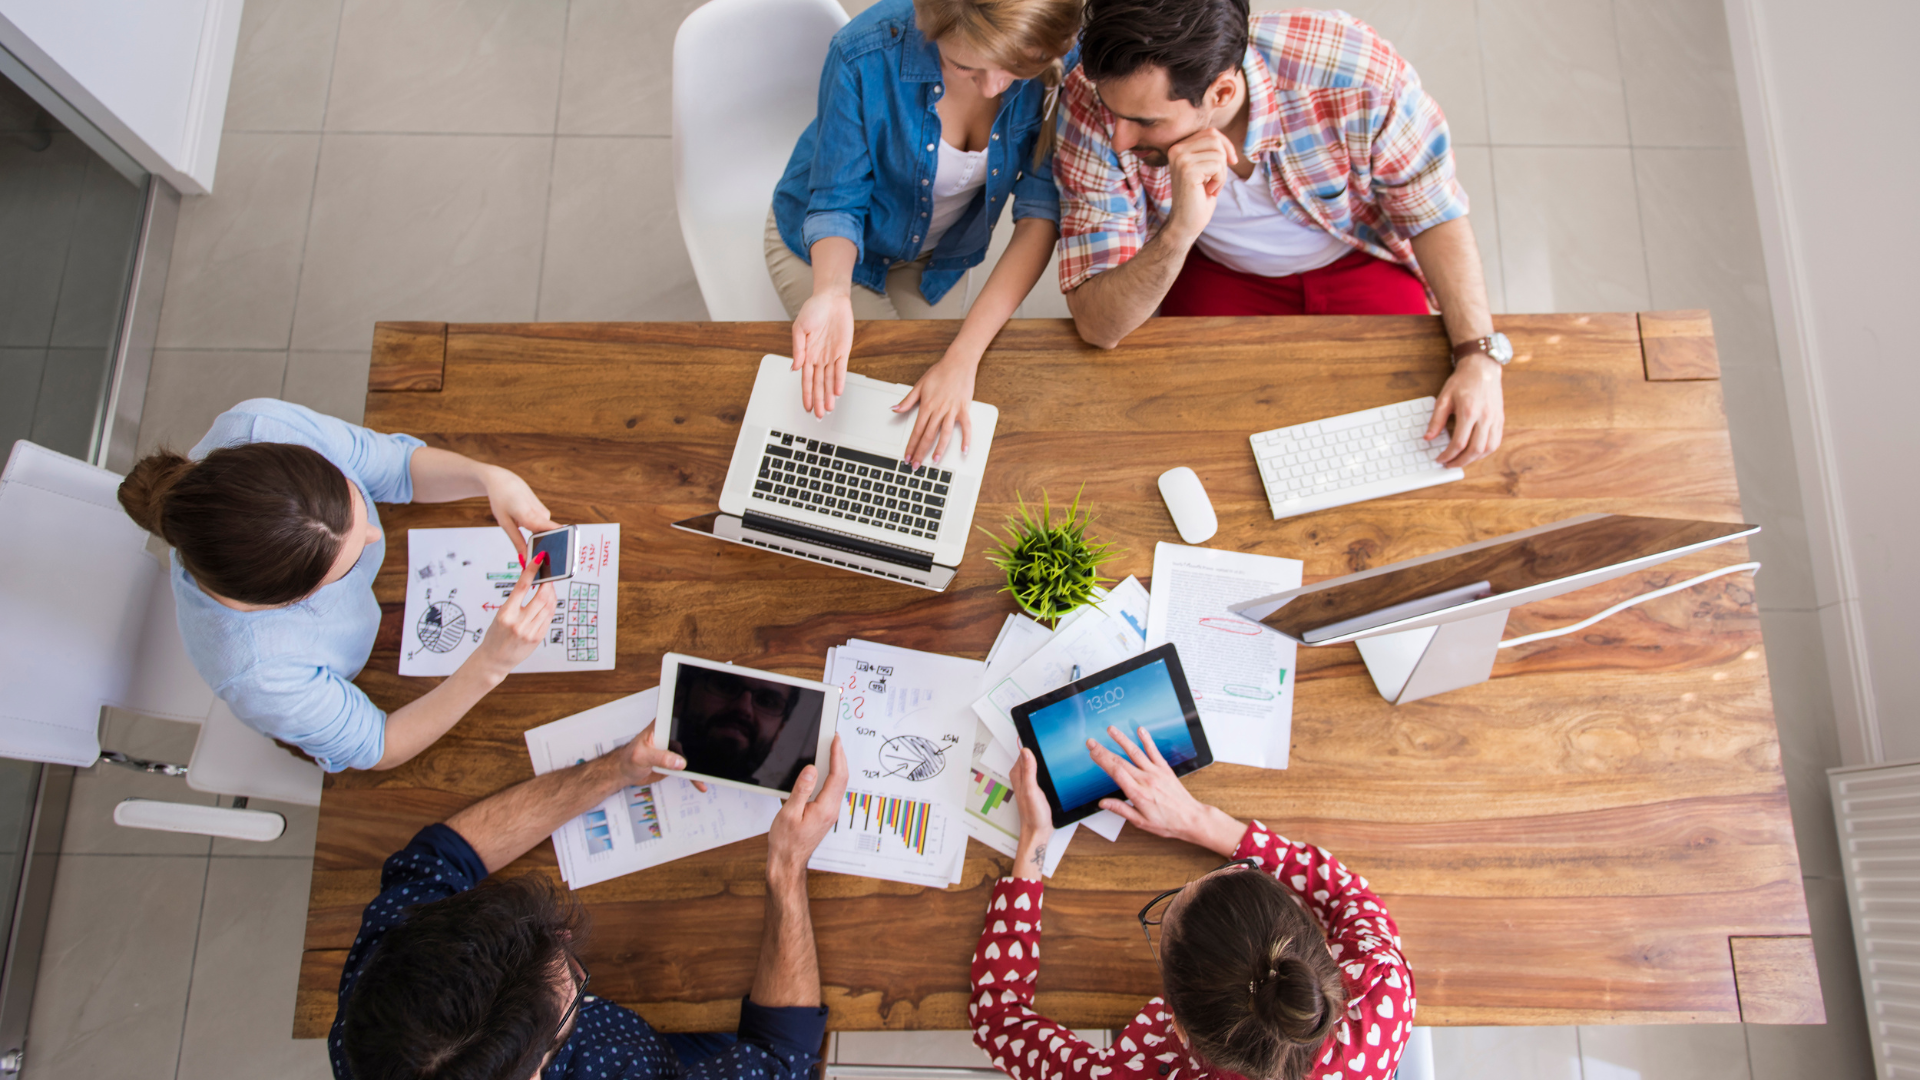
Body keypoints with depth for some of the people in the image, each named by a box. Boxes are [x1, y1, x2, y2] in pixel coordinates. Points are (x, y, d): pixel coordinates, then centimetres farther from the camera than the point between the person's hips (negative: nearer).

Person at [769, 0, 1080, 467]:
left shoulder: (1060, 61, -27)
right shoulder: (866, 53, -33)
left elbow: (1042, 208, -28)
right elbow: (836, 203, -22)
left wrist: (962, 358, -38)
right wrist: (831, 294, -45)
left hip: (937, 252, 3)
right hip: (829, 247, -2)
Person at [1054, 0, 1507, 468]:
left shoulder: (1359, 76, -33)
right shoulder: (1092, 102, -30)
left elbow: (1436, 217, -14)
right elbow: (1097, 327, -30)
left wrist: (1479, 357, -26)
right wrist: (1179, 230, -48)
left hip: (1359, 264, 0)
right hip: (1215, 274, 0)